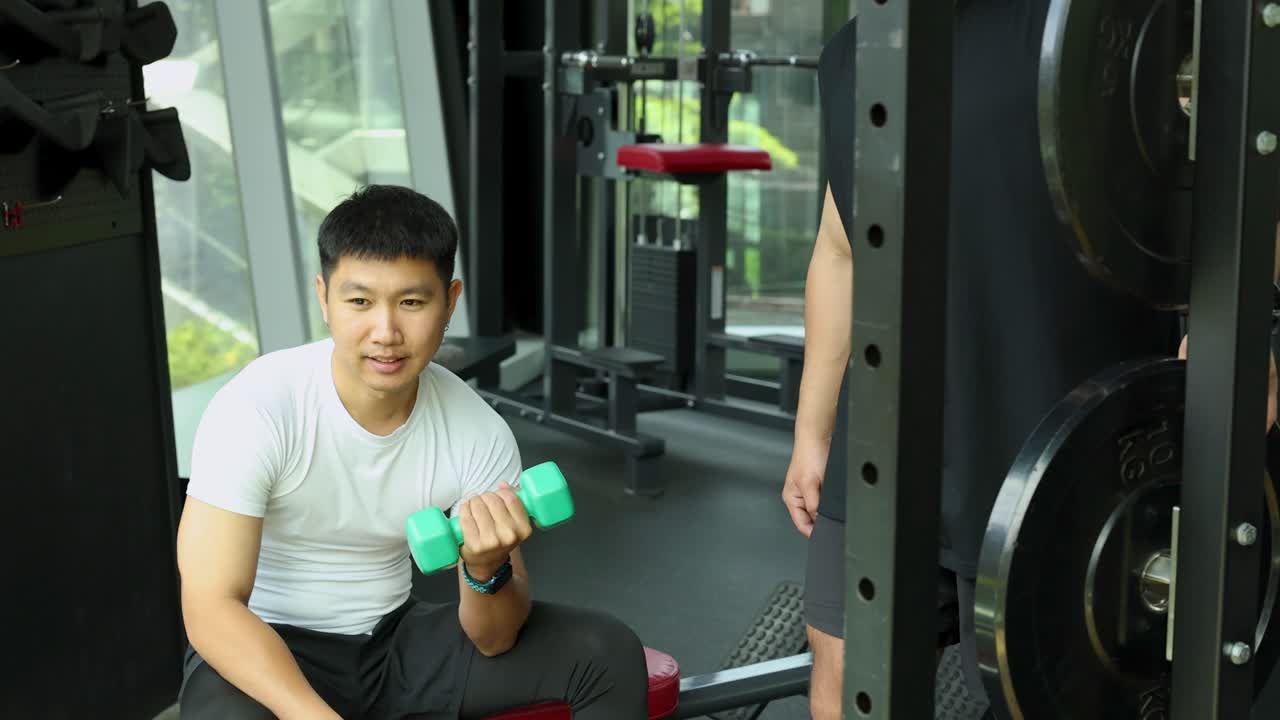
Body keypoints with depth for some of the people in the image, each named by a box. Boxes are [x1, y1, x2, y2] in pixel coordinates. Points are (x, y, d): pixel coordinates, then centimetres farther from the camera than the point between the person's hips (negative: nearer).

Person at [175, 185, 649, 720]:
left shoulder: (478, 432, -10)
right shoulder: (256, 409, -22)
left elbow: (494, 640, -6)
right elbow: (211, 609, -25)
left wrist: (486, 569, -29)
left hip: (394, 643, 5)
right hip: (263, 655, -4)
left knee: (607, 650, -9)